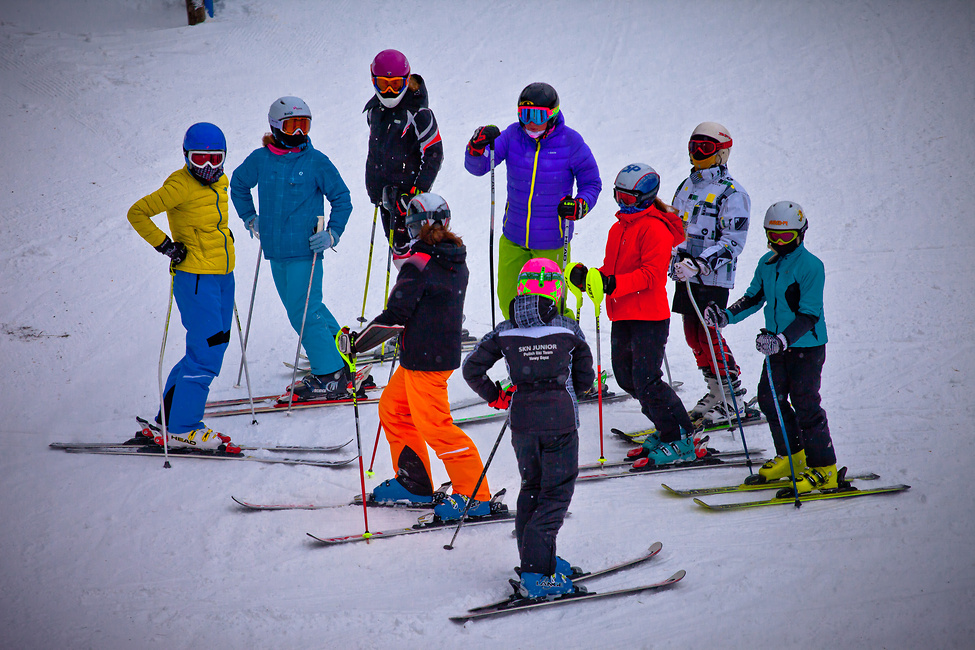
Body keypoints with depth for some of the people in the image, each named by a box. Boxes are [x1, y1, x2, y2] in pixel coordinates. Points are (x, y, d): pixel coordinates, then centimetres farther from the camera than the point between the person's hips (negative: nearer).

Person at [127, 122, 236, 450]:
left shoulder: (219, 183, 11)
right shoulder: (180, 186, -13)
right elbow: (137, 213, -10)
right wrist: (165, 245, -14)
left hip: (222, 275, 9)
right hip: (195, 278, -9)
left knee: (211, 349, 12)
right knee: (205, 353, -11)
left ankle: (169, 417, 21)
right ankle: (182, 429, -4)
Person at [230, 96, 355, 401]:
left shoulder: (317, 162, -5)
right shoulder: (260, 159, 5)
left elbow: (342, 200, 2)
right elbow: (238, 184, 25)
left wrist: (332, 234, -7)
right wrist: (249, 218, 19)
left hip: (305, 249, -5)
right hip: (276, 250, 6)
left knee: (304, 313, -9)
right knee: (302, 307, 14)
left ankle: (329, 376, -2)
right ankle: (338, 345, 32)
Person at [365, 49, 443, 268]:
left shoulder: (417, 113, -13)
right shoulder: (374, 108, 7)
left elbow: (434, 154, -13)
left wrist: (418, 192, -19)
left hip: (407, 192, -7)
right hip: (383, 191, 7)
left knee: (403, 250, -14)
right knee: (396, 245, 11)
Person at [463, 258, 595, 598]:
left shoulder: (505, 331, 2)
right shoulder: (568, 329, -4)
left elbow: (472, 368, 4)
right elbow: (585, 377, 5)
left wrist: (495, 396, 17)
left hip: (522, 419, 3)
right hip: (560, 420, -3)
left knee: (531, 487, 21)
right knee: (557, 492, 1)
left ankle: (532, 557, 22)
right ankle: (537, 572, -9)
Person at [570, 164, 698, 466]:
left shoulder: (655, 228, -11)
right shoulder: (619, 228, 17)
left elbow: (651, 274, -20)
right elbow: (612, 269, 19)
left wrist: (615, 283, -30)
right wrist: (589, 276, -1)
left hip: (649, 316, -9)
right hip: (623, 316, 9)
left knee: (645, 381, -12)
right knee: (626, 377, 12)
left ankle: (680, 441, -1)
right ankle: (667, 429, 25)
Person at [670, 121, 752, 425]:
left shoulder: (732, 193, -8)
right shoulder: (686, 187, 15)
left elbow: (733, 241, -14)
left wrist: (700, 264, -24)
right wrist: (672, 258, 8)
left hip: (714, 278, -7)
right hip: (686, 275, 8)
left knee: (708, 335, -10)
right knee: (692, 335, 8)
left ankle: (732, 394, 1)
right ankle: (716, 390, 19)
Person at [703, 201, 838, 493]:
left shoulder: (811, 266, -16)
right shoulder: (767, 263, 7)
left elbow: (809, 314, -22)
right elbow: (754, 297, 18)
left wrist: (782, 339, -33)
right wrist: (727, 316, 2)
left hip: (806, 346, -8)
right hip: (778, 347, 8)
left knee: (805, 405, -8)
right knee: (770, 398, 12)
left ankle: (823, 470, -1)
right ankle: (791, 457, 28)